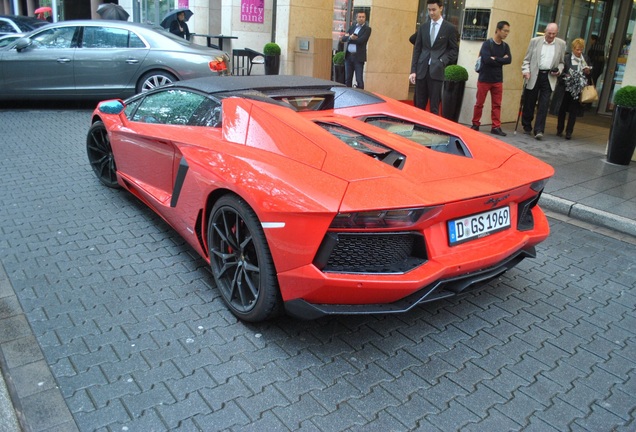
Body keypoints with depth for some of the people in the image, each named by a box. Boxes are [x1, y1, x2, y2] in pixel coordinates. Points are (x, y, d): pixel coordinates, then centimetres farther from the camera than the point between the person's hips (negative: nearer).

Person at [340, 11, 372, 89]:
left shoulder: (367, 29, 0)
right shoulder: (352, 27, 15)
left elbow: (361, 40, -15)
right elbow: (343, 38, 6)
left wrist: (348, 38, -5)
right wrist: (350, 37, -15)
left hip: (358, 57, -5)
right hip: (348, 56, 5)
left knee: (359, 79, -5)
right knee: (348, 79, 9)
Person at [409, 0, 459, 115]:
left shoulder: (450, 28, 4)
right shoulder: (423, 27, 12)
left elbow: (454, 50, 5)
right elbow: (417, 49, 10)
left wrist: (443, 61, -11)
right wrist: (413, 70, 1)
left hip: (437, 71, -3)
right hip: (421, 70, 3)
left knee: (434, 106, -3)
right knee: (419, 105, 4)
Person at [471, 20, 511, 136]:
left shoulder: (505, 46, 8)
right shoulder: (487, 44, -8)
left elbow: (509, 60, -5)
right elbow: (487, 60, -21)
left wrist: (495, 59, -15)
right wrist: (501, 60, -9)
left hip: (498, 80, 5)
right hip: (484, 79, -4)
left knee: (497, 105, 4)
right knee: (479, 104, 4)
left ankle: (496, 127, 8)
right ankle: (475, 124, 17)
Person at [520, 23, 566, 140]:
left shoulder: (561, 44, 8)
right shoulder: (535, 41, 3)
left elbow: (561, 62, 15)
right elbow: (527, 59, 5)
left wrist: (559, 70, -4)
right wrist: (526, 71, -10)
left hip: (549, 78, 1)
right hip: (534, 76, 0)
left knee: (544, 105, -6)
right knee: (529, 103, 6)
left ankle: (539, 131, -6)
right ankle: (527, 127, 22)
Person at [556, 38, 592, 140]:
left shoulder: (586, 59, 6)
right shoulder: (566, 58, -5)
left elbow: (589, 74, 14)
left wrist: (588, 72, -7)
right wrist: (566, 76, -23)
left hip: (578, 89, 2)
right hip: (566, 88, -2)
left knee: (573, 111, 2)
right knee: (562, 109, 8)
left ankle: (569, 132, 7)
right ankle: (559, 130, 21)